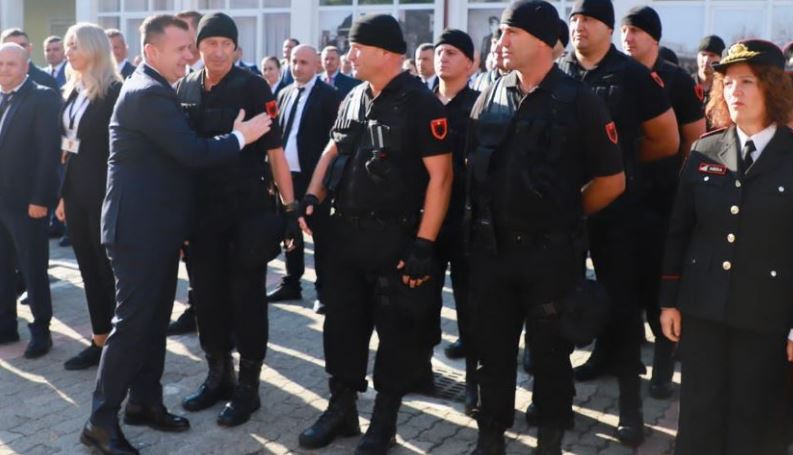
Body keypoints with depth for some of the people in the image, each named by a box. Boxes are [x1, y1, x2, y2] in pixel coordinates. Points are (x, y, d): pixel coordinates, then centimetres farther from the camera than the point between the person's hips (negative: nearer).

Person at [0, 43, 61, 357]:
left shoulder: (43, 98, -9)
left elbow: (49, 152, -14)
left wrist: (39, 199, -18)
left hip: (26, 201, -6)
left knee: (33, 270, 3)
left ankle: (41, 330, 16)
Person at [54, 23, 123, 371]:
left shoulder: (114, 91, -12)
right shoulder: (72, 91, 11)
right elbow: (68, 148, 13)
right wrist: (63, 193, 13)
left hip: (104, 191, -7)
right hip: (77, 191, 8)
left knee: (109, 268, 2)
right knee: (89, 268, 12)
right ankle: (100, 341, 22)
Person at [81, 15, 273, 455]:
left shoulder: (154, 90, 15)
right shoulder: (148, 94, -19)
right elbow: (192, 153, -25)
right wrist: (240, 136, -13)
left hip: (157, 225, 10)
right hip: (139, 227, -10)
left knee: (154, 319, 15)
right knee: (132, 322, -4)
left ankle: (145, 401, 26)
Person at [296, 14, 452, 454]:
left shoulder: (420, 102, -12)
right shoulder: (352, 99, 9)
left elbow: (440, 175, -15)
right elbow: (333, 150, 21)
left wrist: (424, 244, -19)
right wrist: (312, 196, 4)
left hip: (395, 237, -6)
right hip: (345, 232, 7)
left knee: (396, 331, 5)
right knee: (342, 323, 13)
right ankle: (341, 409, 29)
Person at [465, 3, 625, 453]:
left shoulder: (578, 101, -8)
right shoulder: (490, 98, 5)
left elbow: (612, 180, -4)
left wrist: (564, 215, 2)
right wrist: (483, 216, 11)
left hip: (551, 251, -4)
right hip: (491, 247, 4)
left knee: (551, 352, 10)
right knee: (492, 349, 12)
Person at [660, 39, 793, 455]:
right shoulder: (705, 151, 3)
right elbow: (677, 230, 6)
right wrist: (669, 299, 4)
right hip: (702, 307, 2)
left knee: (755, 422, 10)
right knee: (698, 412, 11)